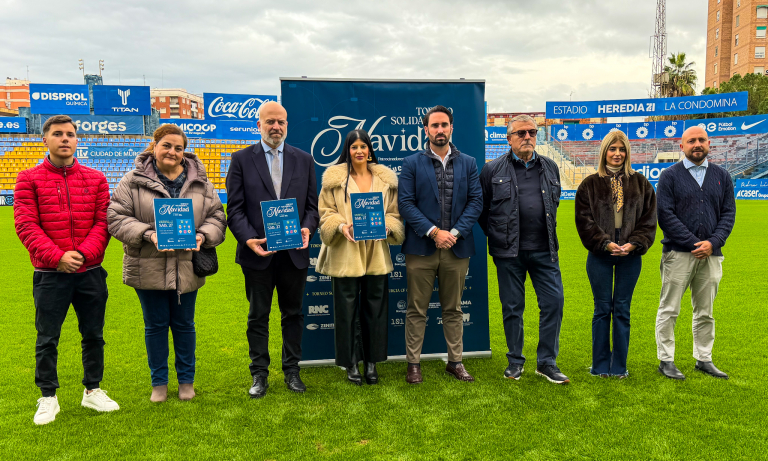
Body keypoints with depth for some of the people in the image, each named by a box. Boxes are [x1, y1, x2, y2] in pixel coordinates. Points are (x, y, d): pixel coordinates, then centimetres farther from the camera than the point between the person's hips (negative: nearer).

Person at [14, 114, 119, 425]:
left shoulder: (96, 179, 6)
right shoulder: (29, 179, 1)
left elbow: (103, 222, 0)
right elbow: (26, 225, -7)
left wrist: (83, 253, -14)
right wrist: (57, 256, -17)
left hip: (90, 272, 2)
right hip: (50, 274, -2)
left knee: (94, 334, 11)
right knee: (47, 338, 7)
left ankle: (92, 391, 27)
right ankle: (48, 398, 22)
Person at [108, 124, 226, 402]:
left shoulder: (200, 182, 5)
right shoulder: (133, 181, -3)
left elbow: (216, 216, 6)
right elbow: (116, 217, -6)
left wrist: (203, 235, -13)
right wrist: (147, 234, -20)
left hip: (187, 269, 2)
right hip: (148, 268, -1)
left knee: (184, 325, 14)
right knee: (155, 325, 11)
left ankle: (186, 380, 30)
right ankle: (159, 383, 27)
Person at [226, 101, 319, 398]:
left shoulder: (304, 160, 9)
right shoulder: (241, 159, 3)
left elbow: (312, 204, 8)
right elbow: (234, 208, -2)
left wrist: (307, 228, -12)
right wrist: (248, 238, -17)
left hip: (294, 251, 2)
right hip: (257, 252, -2)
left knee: (293, 313, 11)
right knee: (258, 316, 9)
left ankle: (291, 371, 25)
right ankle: (259, 374, 21)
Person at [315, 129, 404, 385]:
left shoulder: (386, 178, 9)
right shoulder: (334, 177, 3)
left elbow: (394, 213, 11)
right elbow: (326, 212, 1)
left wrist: (385, 226, -9)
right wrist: (341, 226, -17)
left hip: (376, 253, 2)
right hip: (345, 255, -2)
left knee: (375, 307, 8)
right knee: (346, 309, 3)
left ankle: (371, 362, 22)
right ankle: (350, 363, 18)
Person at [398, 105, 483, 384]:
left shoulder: (468, 163, 10)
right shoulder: (412, 163, 3)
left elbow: (476, 201, 2)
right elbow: (405, 203, -5)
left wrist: (456, 232, -11)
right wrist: (433, 232, -15)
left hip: (457, 247, 2)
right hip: (421, 248, -2)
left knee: (453, 309, 13)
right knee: (416, 310, 5)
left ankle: (455, 362, 24)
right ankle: (413, 364, 16)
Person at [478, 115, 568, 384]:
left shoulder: (550, 168, 12)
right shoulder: (493, 170, 1)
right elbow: (481, 208, 7)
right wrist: (495, 235, 4)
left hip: (544, 250, 3)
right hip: (509, 251, -2)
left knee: (553, 301, -1)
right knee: (512, 307, 5)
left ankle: (547, 362, 14)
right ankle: (515, 361, 21)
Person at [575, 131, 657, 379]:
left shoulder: (640, 184, 10)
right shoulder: (590, 184, 4)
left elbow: (648, 219, 5)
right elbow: (584, 220, -2)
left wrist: (634, 244, -10)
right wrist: (605, 243, -13)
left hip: (630, 256, 1)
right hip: (600, 256, -1)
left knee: (622, 310, 6)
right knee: (602, 309, 3)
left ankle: (619, 366, 16)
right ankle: (600, 366, 14)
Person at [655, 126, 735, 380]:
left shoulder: (722, 176, 11)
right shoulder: (670, 175, 0)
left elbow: (728, 213, 8)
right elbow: (665, 215, -7)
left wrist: (713, 242, -9)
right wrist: (694, 243, -13)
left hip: (711, 254, 4)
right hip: (678, 253, -4)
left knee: (705, 312, 12)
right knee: (669, 310, 0)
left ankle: (704, 359, 24)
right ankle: (666, 360, 10)